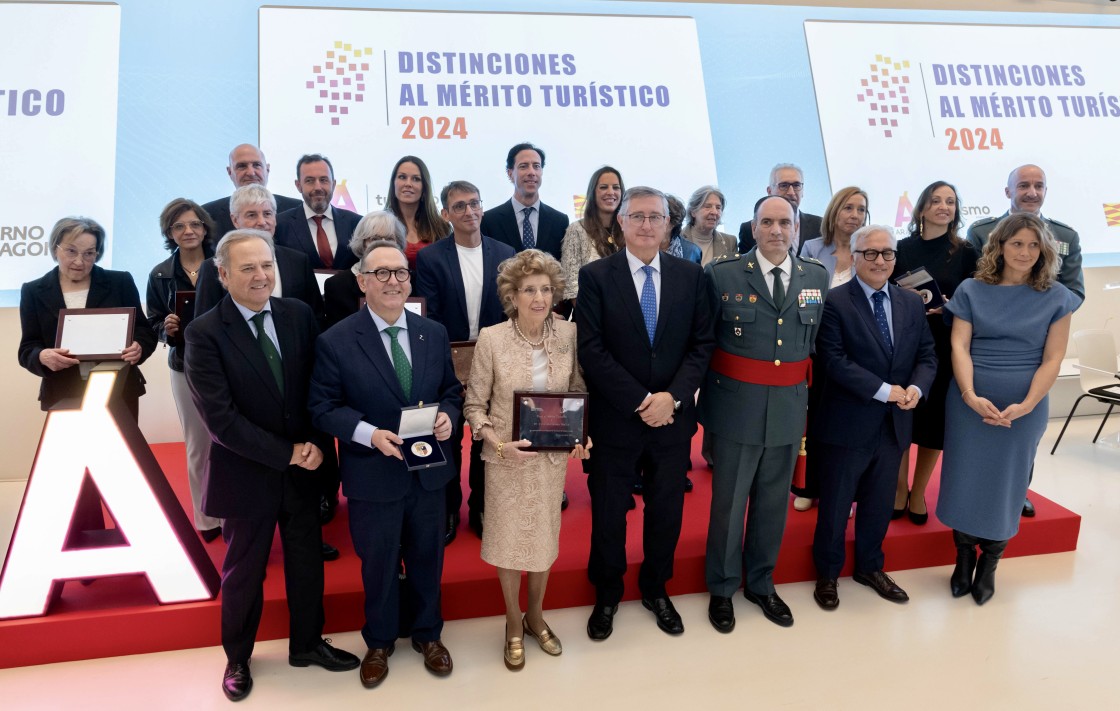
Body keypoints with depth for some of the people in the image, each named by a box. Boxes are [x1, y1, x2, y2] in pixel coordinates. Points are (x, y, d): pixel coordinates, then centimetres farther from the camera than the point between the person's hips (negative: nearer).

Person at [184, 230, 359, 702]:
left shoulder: (300, 315, -4)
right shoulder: (204, 333, -15)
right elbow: (220, 417, -20)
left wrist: (316, 444, -15)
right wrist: (287, 453, -19)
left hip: (303, 468, 3)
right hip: (247, 474, -3)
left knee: (307, 561, 18)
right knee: (243, 571, 16)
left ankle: (307, 643, 41)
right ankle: (237, 658, 40)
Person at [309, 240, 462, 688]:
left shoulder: (434, 333, 1)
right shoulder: (335, 341, -11)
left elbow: (451, 390, 9)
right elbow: (323, 407, -10)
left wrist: (447, 415, -14)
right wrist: (370, 434, -25)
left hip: (430, 471, 3)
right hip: (373, 476, -3)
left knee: (427, 559, 19)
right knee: (378, 564, 15)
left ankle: (427, 634, 43)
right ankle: (379, 642, 40)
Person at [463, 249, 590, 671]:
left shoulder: (569, 334, -8)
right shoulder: (491, 338, -14)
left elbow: (578, 392, 4)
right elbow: (474, 404, -7)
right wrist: (497, 441, -22)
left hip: (553, 456, 2)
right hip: (507, 458, -2)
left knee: (545, 536, 17)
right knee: (509, 539, 12)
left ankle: (535, 616, 42)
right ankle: (513, 625, 35)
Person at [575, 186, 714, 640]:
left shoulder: (690, 276, 3)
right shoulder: (596, 276, -6)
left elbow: (701, 344, 1)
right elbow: (591, 349, -11)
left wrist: (673, 395, -13)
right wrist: (640, 402, -16)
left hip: (673, 416, 3)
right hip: (615, 417, -2)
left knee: (666, 510, 15)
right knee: (608, 512, 11)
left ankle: (656, 589, 37)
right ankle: (606, 594, 33)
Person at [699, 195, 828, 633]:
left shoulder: (817, 278, 5)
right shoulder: (722, 275, -6)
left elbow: (816, 341, 11)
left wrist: (803, 389, 8)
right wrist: (708, 387, -4)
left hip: (789, 409, 4)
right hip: (736, 407, -3)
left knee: (773, 502, 15)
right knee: (729, 502, 8)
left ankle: (761, 584, 35)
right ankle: (722, 588, 27)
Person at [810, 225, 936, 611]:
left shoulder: (912, 303, 8)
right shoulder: (835, 302, -11)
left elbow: (926, 356, 8)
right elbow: (834, 361, -18)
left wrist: (915, 388, -13)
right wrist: (885, 390, -20)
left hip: (895, 424, 6)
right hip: (847, 424, -5)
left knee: (880, 503, 19)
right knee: (835, 505, 9)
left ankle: (870, 567, 39)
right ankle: (827, 574, 27)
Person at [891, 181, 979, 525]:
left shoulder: (966, 253, 2)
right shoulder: (902, 248, 2)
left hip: (944, 348, 0)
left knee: (934, 419, 6)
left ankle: (918, 492, 22)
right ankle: (900, 489, 19)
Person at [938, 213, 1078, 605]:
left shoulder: (1056, 297, -1)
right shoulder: (972, 290, 0)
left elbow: (1053, 359, -4)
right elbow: (959, 345, -5)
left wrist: (1025, 405, -16)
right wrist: (970, 396, -19)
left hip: (1024, 406, 0)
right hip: (969, 401, 0)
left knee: (1005, 482, 10)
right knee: (964, 478, 6)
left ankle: (988, 564, 26)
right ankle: (964, 558, 25)